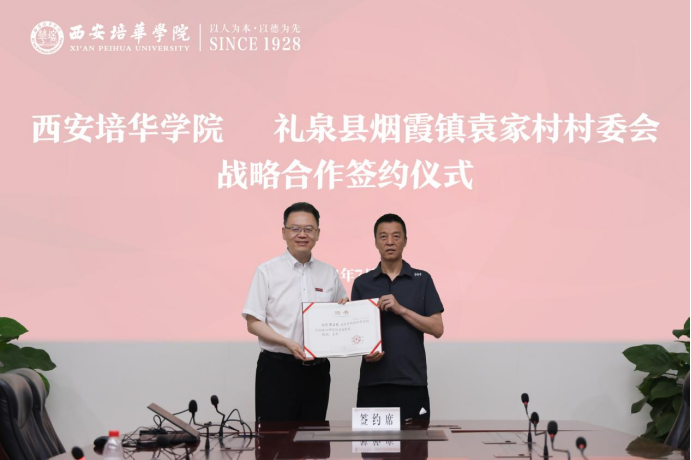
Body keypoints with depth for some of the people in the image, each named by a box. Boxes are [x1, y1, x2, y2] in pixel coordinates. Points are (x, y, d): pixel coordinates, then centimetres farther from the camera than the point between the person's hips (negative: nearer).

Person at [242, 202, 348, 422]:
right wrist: (288, 343, -19)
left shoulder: (329, 274, 8)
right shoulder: (267, 271, -2)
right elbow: (253, 323, -5)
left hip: (317, 369, 4)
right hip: (277, 368, -3)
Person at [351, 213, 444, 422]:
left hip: (412, 382, -1)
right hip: (372, 382, 1)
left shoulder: (422, 280, 4)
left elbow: (437, 329, -3)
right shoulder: (362, 283, 7)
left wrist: (401, 309, -14)